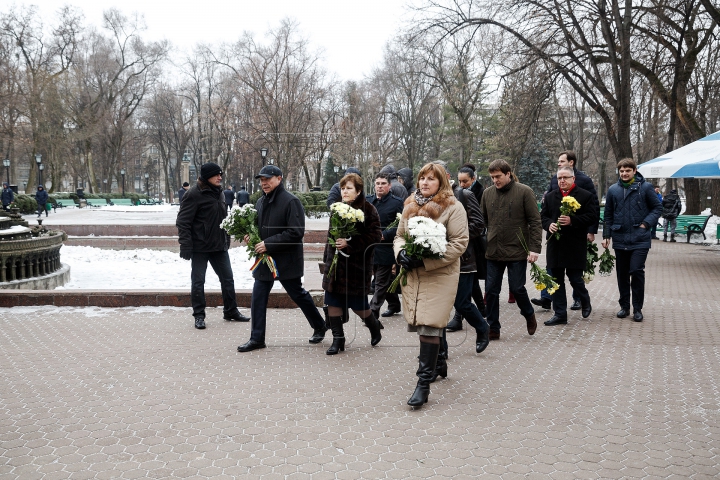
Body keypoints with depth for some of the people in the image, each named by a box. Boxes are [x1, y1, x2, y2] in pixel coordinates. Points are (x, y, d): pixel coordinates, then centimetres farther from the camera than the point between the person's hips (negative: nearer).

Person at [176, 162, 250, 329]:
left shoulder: (218, 193, 11)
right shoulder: (194, 194, -13)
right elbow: (183, 222, -15)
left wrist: (227, 239, 16)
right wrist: (185, 245, -19)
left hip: (219, 246, 7)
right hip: (200, 247, -7)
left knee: (227, 278, 12)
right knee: (198, 281, 2)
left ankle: (231, 311, 24)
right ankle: (199, 315, 13)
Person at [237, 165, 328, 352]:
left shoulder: (291, 201, -15)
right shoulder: (261, 202, 10)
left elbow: (296, 232, -22)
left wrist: (268, 244, -23)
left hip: (286, 260, -7)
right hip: (264, 259, 7)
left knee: (298, 295, 8)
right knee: (258, 298, 4)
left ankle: (319, 326, 30)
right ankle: (257, 338, 13)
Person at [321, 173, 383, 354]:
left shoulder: (368, 210, -8)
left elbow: (374, 236, -15)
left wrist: (350, 244, -22)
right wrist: (327, 258, 17)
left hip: (357, 264, -6)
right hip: (335, 262, 6)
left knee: (358, 303, 2)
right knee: (333, 301, 4)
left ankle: (374, 328, 30)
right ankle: (338, 338, 15)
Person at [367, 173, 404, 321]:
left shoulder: (396, 203, -6)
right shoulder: (368, 201, 10)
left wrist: (384, 235, -19)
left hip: (386, 249, -6)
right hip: (371, 249, 6)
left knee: (381, 282, -3)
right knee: (386, 279, 19)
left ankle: (373, 311, -4)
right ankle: (394, 305, 34)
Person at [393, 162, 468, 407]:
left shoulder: (452, 207, -6)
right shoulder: (410, 205, 14)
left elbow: (459, 243, -12)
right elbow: (400, 235, 20)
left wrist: (426, 260, -19)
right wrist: (401, 252, -5)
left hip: (439, 276, -6)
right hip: (412, 275, 6)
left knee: (429, 327, -11)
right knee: (417, 324, 11)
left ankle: (424, 383, -7)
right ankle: (436, 364, 34)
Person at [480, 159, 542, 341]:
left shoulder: (524, 192, -5)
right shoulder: (487, 193, 7)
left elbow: (535, 222, -6)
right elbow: (482, 221, 13)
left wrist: (535, 248, -12)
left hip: (517, 252, -4)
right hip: (493, 252, 4)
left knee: (517, 288, 1)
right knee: (491, 291, 4)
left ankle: (529, 315, 30)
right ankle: (493, 329, 15)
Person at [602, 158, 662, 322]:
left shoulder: (645, 187, -2)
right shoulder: (613, 190, 6)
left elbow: (658, 207, 3)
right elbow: (608, 215, 11)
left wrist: (646, 223, -10)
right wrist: (606, 235, 6)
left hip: (640, 239, -3)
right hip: (620, 240, 3)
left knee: (637, 271, -9)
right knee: (622, 274, 10)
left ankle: (637, 308, 4)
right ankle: (624, 306, 22)